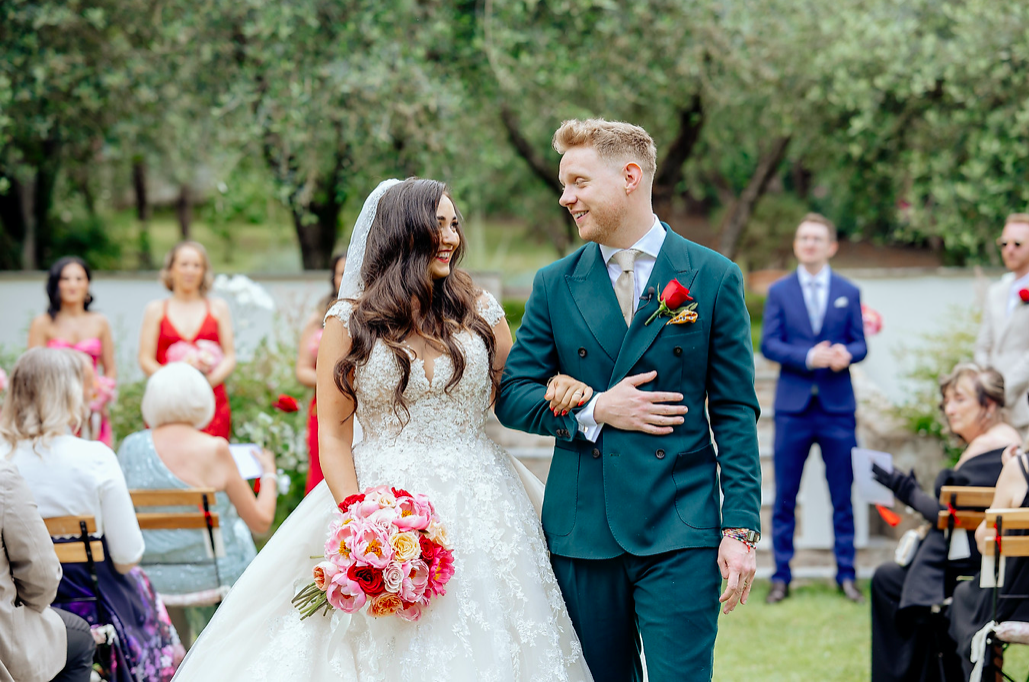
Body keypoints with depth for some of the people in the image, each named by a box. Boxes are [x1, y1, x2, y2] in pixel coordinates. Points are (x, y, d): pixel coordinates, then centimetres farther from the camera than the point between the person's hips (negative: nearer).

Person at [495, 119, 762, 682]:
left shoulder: (713, 278, 2)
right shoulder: (555, 285, 8)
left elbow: (735, 414, 1)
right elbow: (511, 396, 8)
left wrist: (741, 528, -6)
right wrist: (593, 411, -10)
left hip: (679, 533, -3)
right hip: (581, 530, 3)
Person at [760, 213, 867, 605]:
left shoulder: (849, 293, 10)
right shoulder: (779, 292, 8)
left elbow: (860, 344, 7)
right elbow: (768, 344, -1)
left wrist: (846, 354, -17)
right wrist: (808, 357, -16)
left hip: (837, 406, 1)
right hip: (793, 404, 0)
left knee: (842, 496, 2)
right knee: (784, 496, 1)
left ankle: (846, 575, 10)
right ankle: (781, 576, 8)